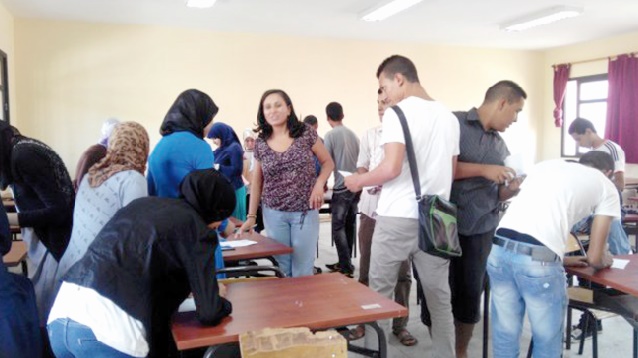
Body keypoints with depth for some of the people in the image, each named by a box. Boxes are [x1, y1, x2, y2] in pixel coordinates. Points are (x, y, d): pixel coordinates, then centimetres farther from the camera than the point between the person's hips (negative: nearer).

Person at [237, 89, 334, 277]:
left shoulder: (306, 133, -4)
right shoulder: (260, 143, 2)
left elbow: (328, 162, 5)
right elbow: (257, 181, 9)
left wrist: (319, 184, -13)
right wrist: (251, 215, 7)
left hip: (305, 211, -2)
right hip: (274, 214, 2)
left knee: (302, 269, 3)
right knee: (282, 267, 10)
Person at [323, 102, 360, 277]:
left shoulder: (330, 135, -7)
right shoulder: (353, 134, 10)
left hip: (341, 187, -6)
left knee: (338, 227, 0)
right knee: (349, 225, 12)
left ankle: (346, 266, -2)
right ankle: (345, 263, 21)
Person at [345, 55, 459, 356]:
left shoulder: (398, 113, -8)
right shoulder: (449, 117, 12)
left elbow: (391, 167, -18)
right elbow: (451, 172, 16)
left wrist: (358, 181, -2)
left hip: (398, 217, -6)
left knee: (379, 292, 9)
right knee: (439, 298, 12)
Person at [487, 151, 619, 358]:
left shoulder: (546, 165, 30)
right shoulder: (607, 187, 17)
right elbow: (595, 258, 13)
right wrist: (605, 261, 36)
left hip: (500, 250, 5)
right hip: (538, 260, -5)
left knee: (504, 337, 18)